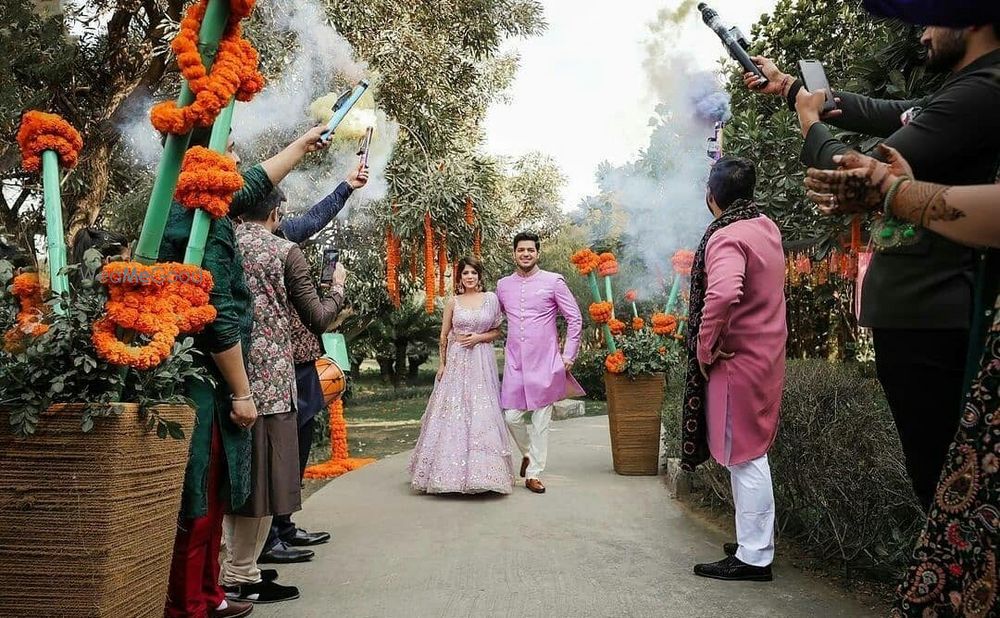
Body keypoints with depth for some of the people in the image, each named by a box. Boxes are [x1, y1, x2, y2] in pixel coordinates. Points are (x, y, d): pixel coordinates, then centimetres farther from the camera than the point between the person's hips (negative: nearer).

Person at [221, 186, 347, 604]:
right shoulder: (285, 252, -5)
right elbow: (318, 319, -4)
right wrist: (338, 288, 13)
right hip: (269, 380, -5)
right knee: (261, 478, 4)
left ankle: (234, 565, 25)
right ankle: (240, 576, 10)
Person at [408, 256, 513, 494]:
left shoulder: (491, 298, 5)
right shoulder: (453, 302, 6)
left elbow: (497, 332, 9)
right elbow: (444, 336, 9)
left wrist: (479, 337, -8)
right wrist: (442, 363, 2)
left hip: (481, 363, 0)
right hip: (456, 361, 0)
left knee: (481, 411, -3)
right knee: (453, 412, -1)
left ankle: (481, 471, 6)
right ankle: (453, 469, 9)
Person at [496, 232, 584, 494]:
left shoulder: (553, 281, -1)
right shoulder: (503, 285, 9)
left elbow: (575, 319, 1)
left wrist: (568, 357, -3)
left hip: (545, 362, -2)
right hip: (514, 362, 3)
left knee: (541, 419, 2)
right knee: (512, 416, 0)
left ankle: (533, 473, 14)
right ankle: (528, 453, 29)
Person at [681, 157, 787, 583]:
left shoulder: (726, 237, -19)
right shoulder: (767, 228, 9)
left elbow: (723, 293, -37)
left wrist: (705, 347, -24)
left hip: (737, 360, -9)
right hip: (766, 355, 9)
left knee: (744, 457, -2)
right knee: (750, 453, 17)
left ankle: (753, 557, 7)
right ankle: (753, 542, 29)